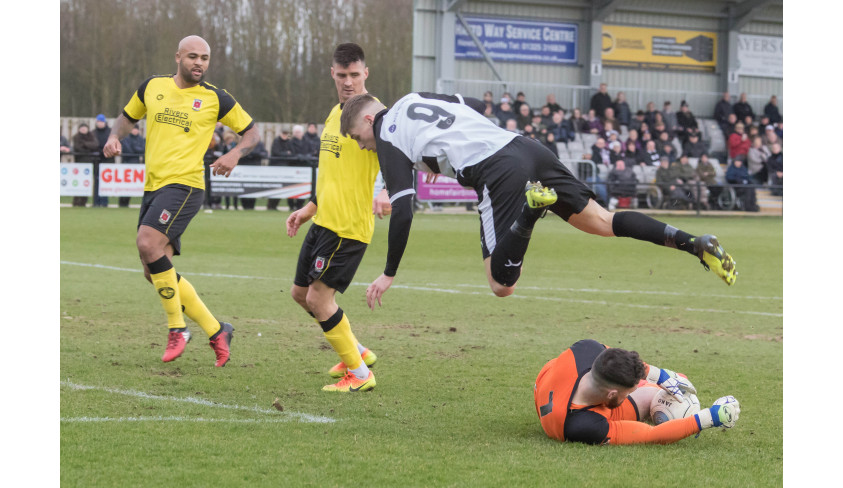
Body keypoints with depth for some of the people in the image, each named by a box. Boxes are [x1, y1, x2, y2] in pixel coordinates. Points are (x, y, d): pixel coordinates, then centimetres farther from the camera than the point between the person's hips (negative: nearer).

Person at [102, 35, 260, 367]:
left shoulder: (215, 98, 0)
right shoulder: (152, 87, 9)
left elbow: (251, 132, 8)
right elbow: (128, 116, 26)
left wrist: (235, 154, -12)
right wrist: (115, 137, 5)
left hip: (184, 185, -6)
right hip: (153, 186, 6)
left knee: (149, 243, -27)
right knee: (155, 273, 4)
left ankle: (177, 328, -14)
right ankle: (215, 331, 16)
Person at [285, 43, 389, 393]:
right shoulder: (335, 113, 15)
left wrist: (386, 190, -48)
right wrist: (309, 209, 24)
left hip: (350, 224, -9)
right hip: (324, 220, 9)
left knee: (319, 297, -10)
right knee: (300, 293, 16)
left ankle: (359, 374, 2)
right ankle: (357, 352, 30)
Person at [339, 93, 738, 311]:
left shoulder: (388, 137, 2)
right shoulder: (415, 99, 24)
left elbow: (402, 212, -5)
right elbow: (476, 106, 40)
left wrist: (388, 274, 2)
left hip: (498, 174, -8)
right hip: (525, 147, 8)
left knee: (502, 286, -7)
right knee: (602, 222, 9)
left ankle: (531, 207, -29)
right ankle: (692, 243, -7)